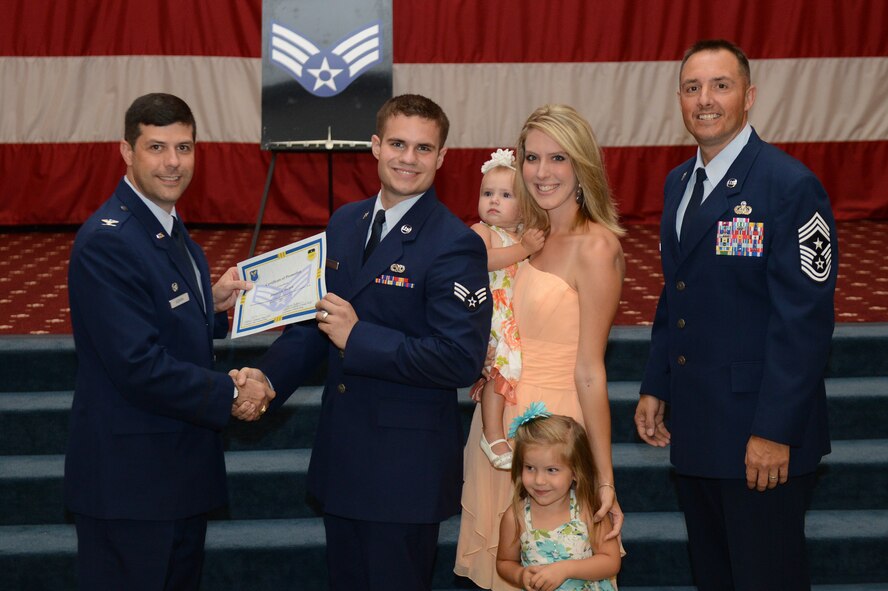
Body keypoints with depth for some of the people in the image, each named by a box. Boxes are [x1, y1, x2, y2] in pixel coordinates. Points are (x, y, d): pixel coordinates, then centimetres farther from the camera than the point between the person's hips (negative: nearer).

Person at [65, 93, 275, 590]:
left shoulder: (170, 230, 11)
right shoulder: (107, 241, -20)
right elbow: (139, 366, -26)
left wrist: (213, 303, 3)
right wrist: (231, 396, -17)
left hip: (182, 471, 10)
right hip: (128, 481, -10)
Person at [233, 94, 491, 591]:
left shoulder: (456, 245, -16)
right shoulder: (345, 223, 8)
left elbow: (462, 360, -23)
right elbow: (316, 320, 14)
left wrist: (359, 338, -23)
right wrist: (268, 376, -3)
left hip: (406, 469, -7)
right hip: (341, 456, 7)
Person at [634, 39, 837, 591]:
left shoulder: (791, 186, -15)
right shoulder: (678, 182, 11)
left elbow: (805, 319, -18)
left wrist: (776, 431, -20)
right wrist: (656, 388, 12)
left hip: (762, 436, -7)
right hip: (693, 426, 8)